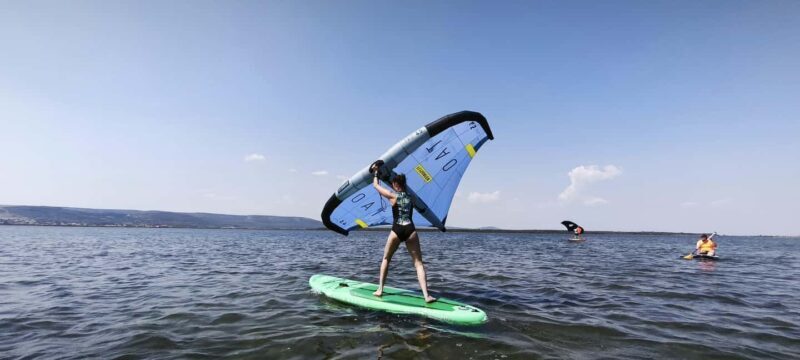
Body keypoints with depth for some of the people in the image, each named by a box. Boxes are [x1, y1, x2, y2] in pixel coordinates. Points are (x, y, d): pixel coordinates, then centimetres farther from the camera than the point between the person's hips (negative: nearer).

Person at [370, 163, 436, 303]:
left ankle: (380, 290, 21)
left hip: (397, 231, -2)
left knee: (386, 259, 20)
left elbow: (376, 185, 14)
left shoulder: (393, 195, 3)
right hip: (410, 230, 2)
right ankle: (426, 295, -9)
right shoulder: (410, 197, 15)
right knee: (418, 263, 2)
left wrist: (376, 172, 30)